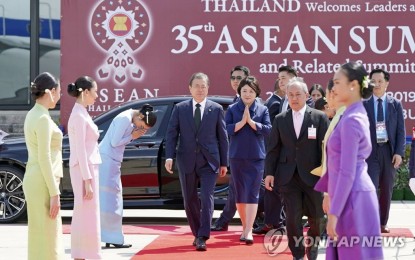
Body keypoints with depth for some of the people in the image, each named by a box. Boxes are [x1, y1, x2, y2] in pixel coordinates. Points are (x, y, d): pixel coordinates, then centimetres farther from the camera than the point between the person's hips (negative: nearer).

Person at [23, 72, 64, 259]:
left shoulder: (33, 115, 13)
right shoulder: (42, 118, -17)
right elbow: (44, 159, -20)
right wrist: (54, 193, -19)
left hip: (36, 180, 10)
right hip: (43, 183, -10)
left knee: (42, 235, 13)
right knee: (45, 237, -5)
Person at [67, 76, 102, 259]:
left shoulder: (81, 114, 13)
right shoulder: (79, 116, -16)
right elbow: (80, 151, -19)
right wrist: (87, 181, -20)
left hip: (86, 169, 10)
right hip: (85, 170, -10)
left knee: (82, 216, 13)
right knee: (88, 216, -8)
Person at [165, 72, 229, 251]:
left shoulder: (216, 109, 2)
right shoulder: (180, 108, 4)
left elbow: (222, 137, 4)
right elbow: (171, 134, 3)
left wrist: (224, 163, 3)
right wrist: (169, 156, -10)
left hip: (209, 161, -2)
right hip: (186, 161, 2)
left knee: (207, 198, -11)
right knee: (190, 200, 9)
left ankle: (202, 237, -11)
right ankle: (197, 233, 25)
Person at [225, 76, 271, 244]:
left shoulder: (263, 110, 3)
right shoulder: (232, 109, 3)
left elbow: (268, 130, -7)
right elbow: (226, 130, -7)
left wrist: (251, 122, -15)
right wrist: (242, 122, -16)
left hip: (256, 157, -1)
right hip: (236, 156, 1)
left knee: (252, 193, -7)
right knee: (240, 193, 9)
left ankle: (249, 230, -11)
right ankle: (245, 226, 22)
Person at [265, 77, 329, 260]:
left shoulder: (319, 118, 0)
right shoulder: (280, 119, 7)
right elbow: (273, 148, 7)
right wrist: (269, 173, -1)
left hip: (312, 175, -1)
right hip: (288, 176, 1)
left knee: (315, 216, 10)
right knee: (292, 217, -5)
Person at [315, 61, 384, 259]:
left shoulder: (351, 120, -17)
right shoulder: (354, 115, 12)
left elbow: (347, 173, -21)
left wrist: (334, 213, -21)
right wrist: (322, 189, 23)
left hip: (352, 198, -9)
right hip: (350, 197, 9)